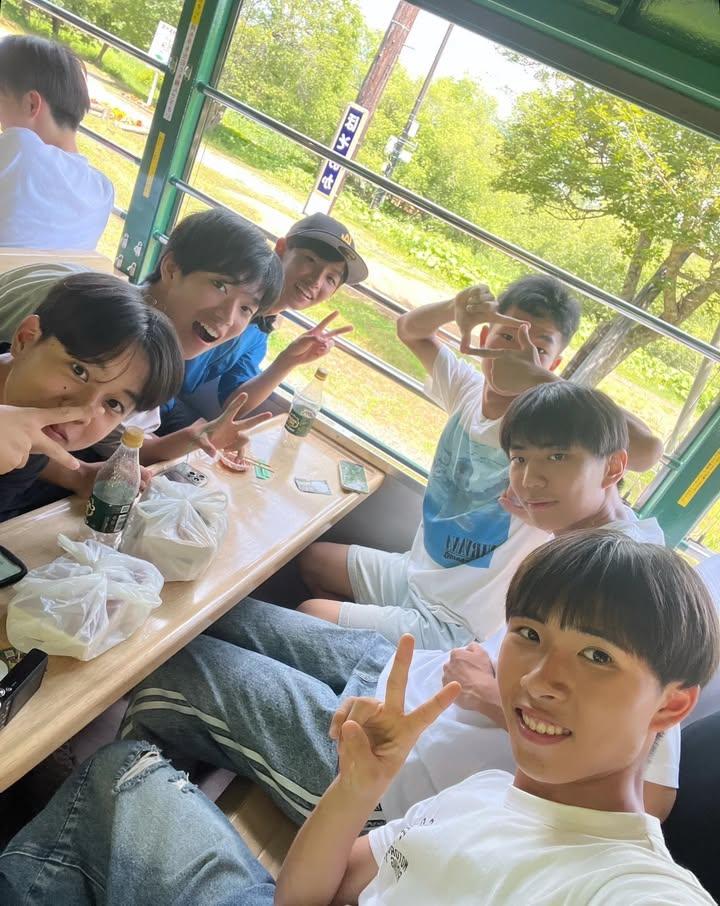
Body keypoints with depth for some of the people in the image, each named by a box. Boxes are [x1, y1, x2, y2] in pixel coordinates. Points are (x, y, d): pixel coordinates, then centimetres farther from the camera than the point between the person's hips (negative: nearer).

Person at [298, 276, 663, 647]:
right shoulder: (468, 388, -8)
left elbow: (646, 450, -46)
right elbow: (408, 329, 7)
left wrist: (538, 379, -41)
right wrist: (455, 307, -16)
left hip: (451, 626, -7)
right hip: (414, 571, 7)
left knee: (310, 616, -7)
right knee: (313, 558, 21)